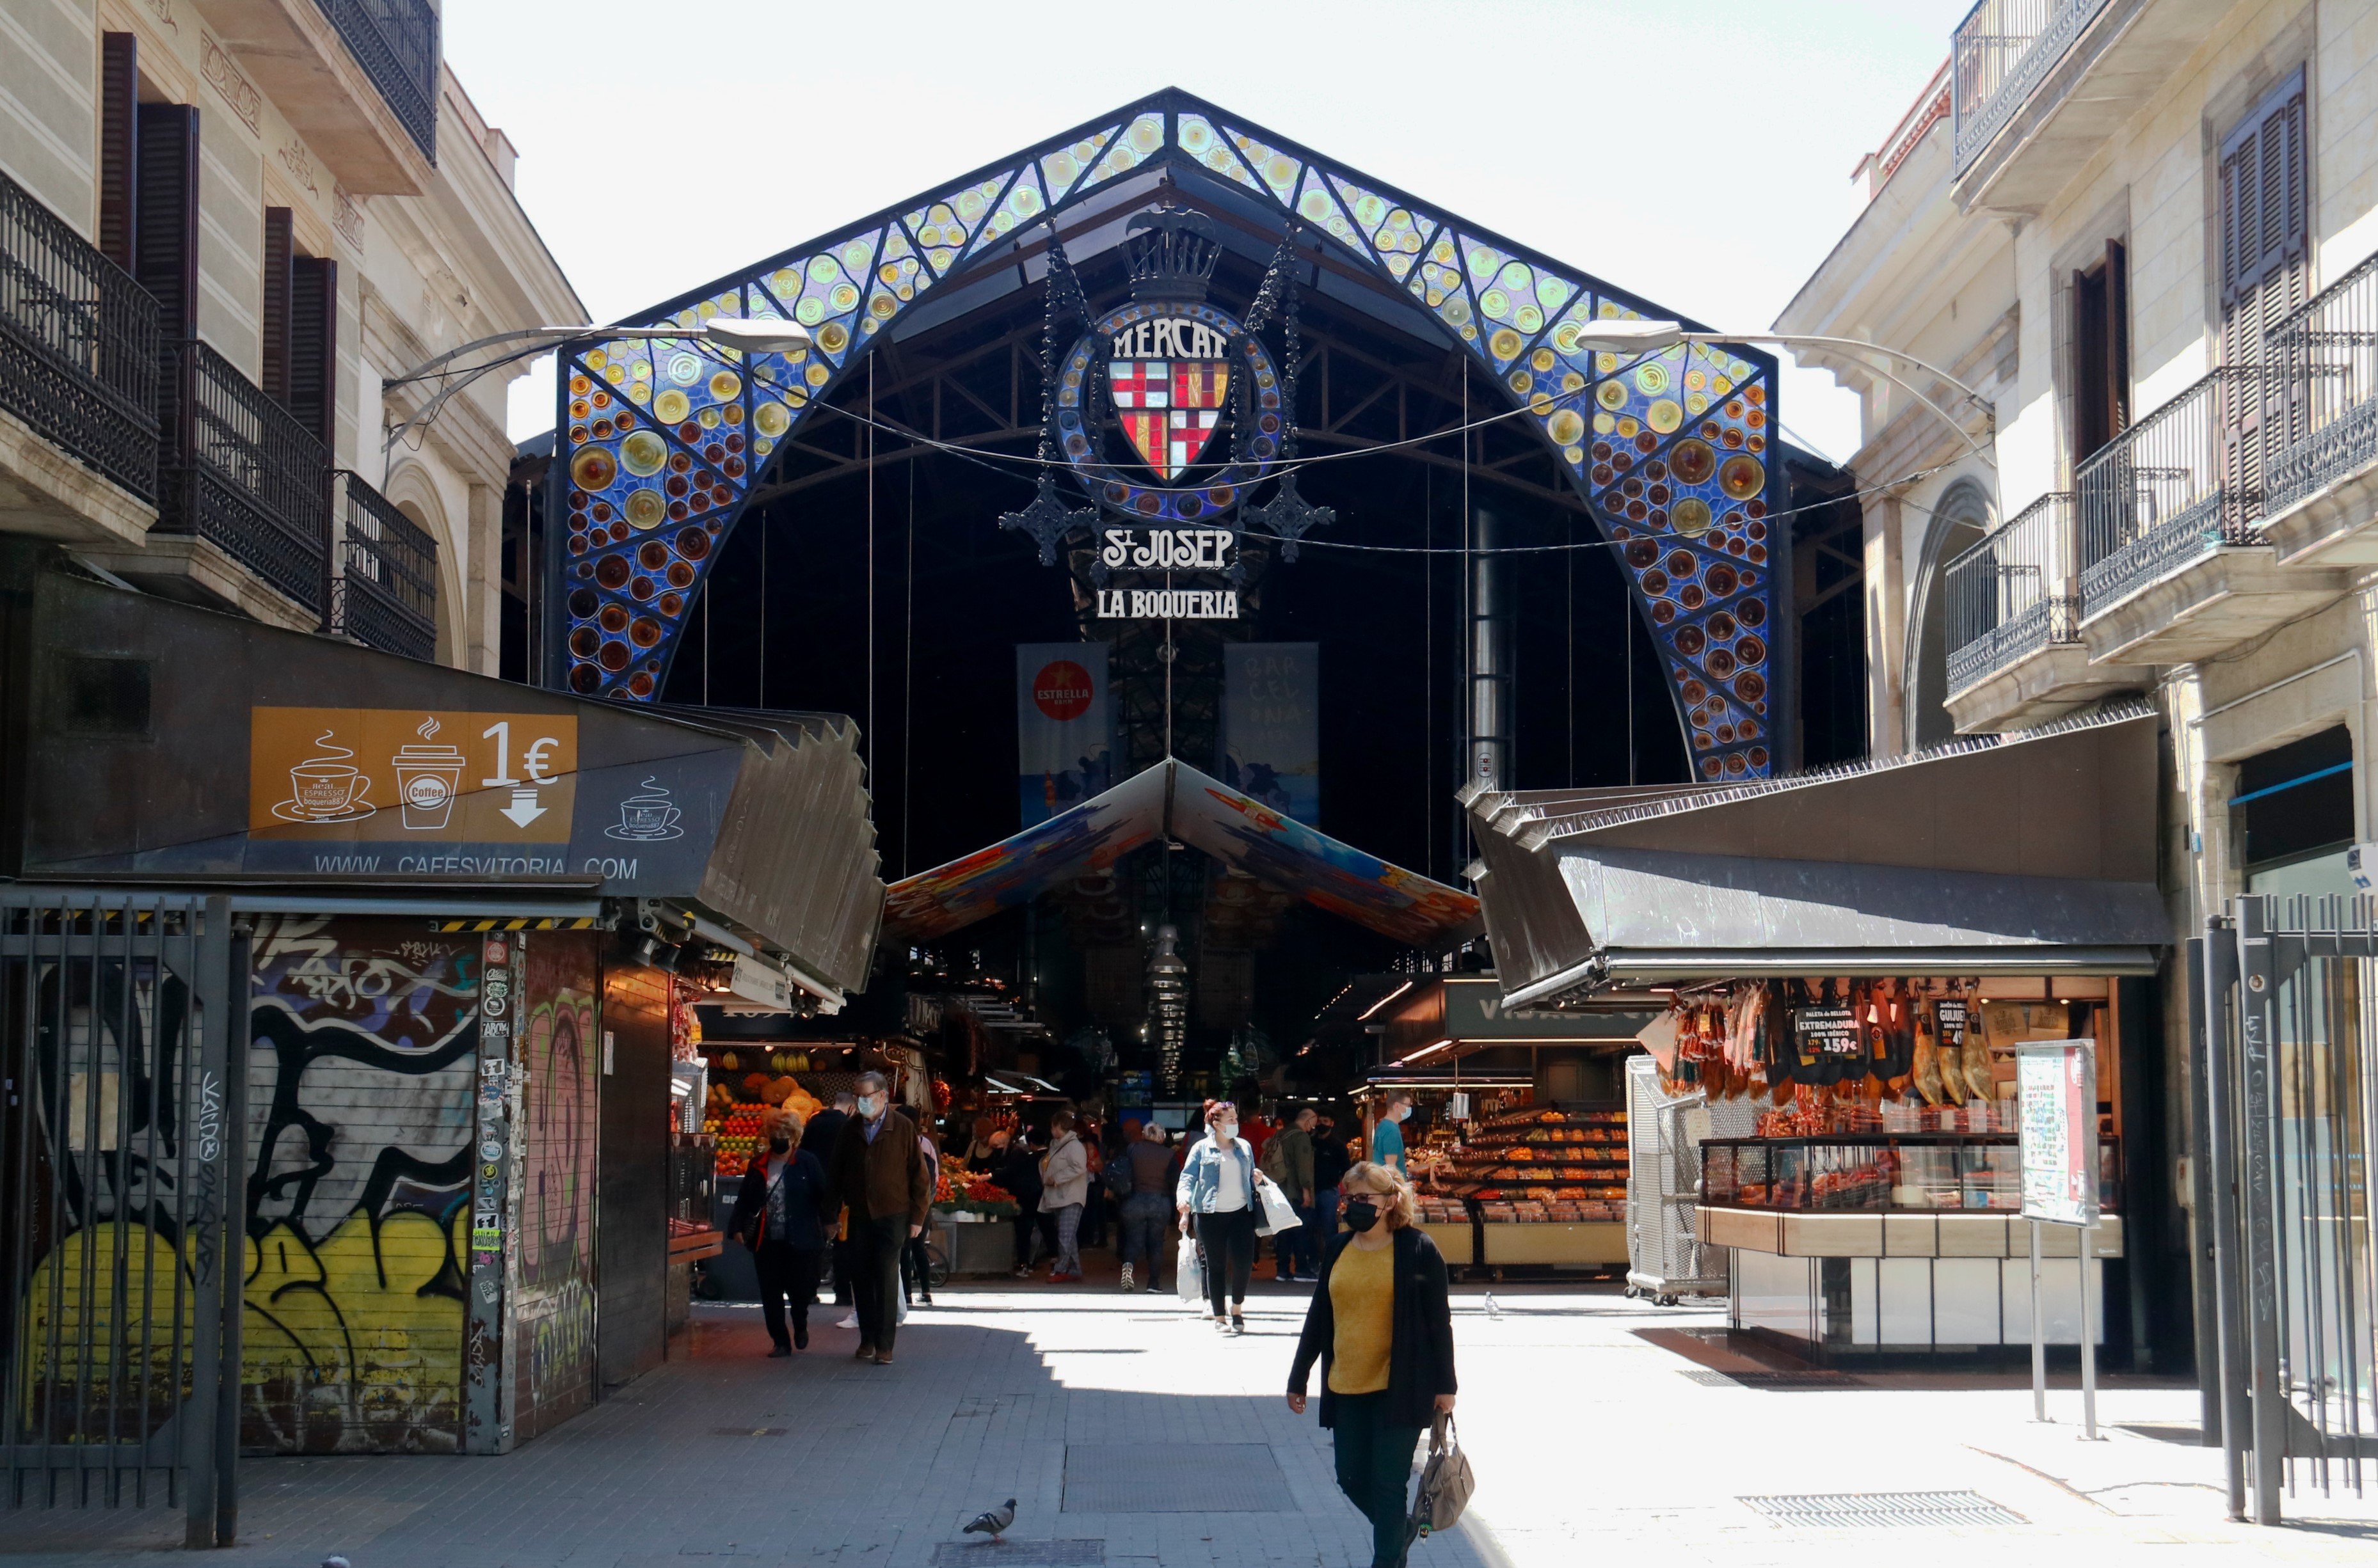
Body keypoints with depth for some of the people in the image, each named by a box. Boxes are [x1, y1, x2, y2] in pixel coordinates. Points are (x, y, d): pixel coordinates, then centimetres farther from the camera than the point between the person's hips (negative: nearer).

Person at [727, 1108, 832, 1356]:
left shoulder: (807, 1162, -2)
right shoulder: (759, 1164, 8)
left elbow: (822, 1196, -2)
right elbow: (745, 1199, 11)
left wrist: (827, 1225, -10)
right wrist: (737, 1227, 1)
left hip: (800, 1242, -3)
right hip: (766, 1241, 3)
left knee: (799, 1289, 1)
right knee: (770, 1293, 3)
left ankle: (801, 1328, 32)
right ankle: (780, 1341, 14)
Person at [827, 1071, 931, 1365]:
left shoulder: (903, 1128, -4)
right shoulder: (850, 1128, 7)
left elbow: (919, 1174, -1)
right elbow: (837, 1172, 14)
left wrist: (918, 1217, -3)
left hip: (892, 1216, -4)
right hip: (859, 1216, 4)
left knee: (887, 1279, -5)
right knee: (861, 1277, 5)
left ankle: (884, 1345, 0)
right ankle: (867, 1339, 17)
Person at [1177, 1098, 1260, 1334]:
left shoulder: (1244, 1147, 12)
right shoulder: (1202, 1149, 1)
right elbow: (1188, 1177, -5)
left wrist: (1257, 1179, -1)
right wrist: (1184, 1199, -23)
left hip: (1241, 1211, 2)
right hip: (1211, 1215, -2)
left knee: (1244, 1262, -8)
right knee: (1216, 1266, 3)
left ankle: (1237, 1309, 14)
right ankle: (1219, 1317, 13)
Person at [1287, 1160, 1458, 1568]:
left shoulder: (1417, 1249, -6)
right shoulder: (1337, 1250, 7)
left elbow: (1439, 1321, -2)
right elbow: (1318, 1317, 14)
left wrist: (1444, 1386, -4)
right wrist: (1298, 1378, 16)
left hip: (1400, 1387, -5)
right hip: (1346, 1388, 5)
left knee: (1388, 1484, -3)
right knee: (1353, 1479, 10)